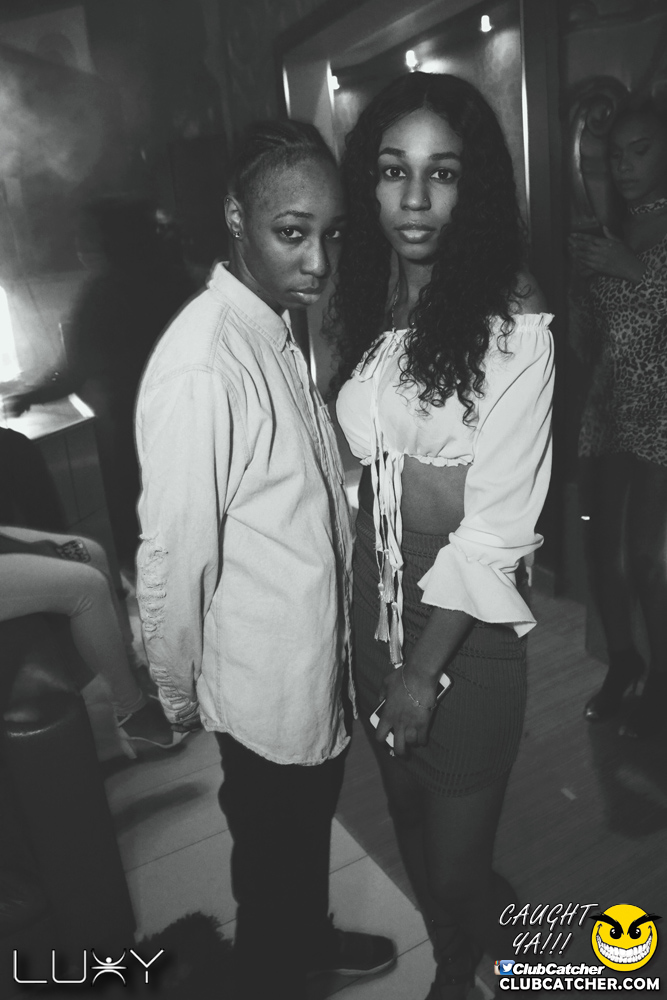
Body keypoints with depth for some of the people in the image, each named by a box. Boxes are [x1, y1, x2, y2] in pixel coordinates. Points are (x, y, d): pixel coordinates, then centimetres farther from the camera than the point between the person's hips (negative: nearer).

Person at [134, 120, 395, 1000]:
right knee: (272, 852, 19)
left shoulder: (284, 330, 1)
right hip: (266, 681, -8)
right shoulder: (199, 365, -28)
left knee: (311, 824, 30)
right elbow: (174, 555, -22)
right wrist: (178, 692, -9)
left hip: (320, 659, 8)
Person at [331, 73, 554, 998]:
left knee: (457, 845, 14)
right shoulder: (360, 305, 3)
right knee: (409, 816, 22)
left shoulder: (513, 325, -15)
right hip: (373, 595, 5)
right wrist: (370, 620, 3)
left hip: (467, 618, -5)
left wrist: (423, 670, -14)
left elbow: (497, 524, -17)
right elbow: (354, 463, 6)